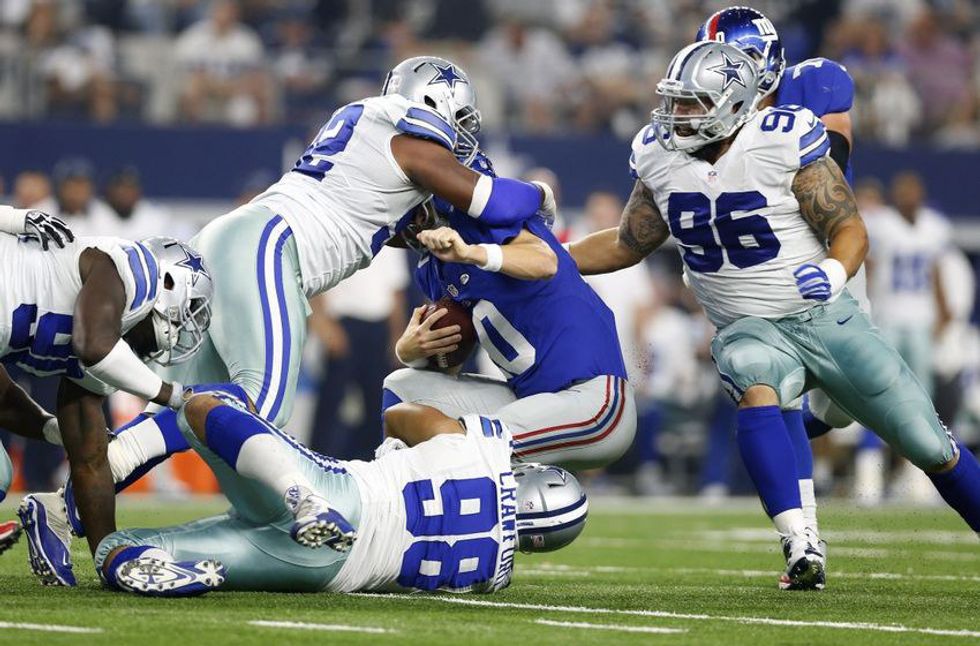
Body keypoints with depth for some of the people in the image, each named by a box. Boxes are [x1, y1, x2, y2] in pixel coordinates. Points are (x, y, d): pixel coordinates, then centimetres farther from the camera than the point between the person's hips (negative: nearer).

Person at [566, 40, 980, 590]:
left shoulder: (785, 142, -16)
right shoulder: (661, 159, -2)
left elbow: (850, 229, -14)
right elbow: (627, 245, 12)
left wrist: (835, 273, -36)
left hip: (825, 318, -2)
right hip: (749, 331, 2)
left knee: (930, 446, 3)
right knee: (756, 392, -35)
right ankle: (802, 549, -42)